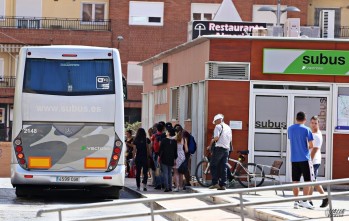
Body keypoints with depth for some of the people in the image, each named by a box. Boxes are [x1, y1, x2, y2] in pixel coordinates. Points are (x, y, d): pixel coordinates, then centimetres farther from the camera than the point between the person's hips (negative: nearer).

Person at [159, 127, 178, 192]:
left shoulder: (164, 140, -10)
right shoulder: (174, 141, 1)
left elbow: (160, 149, -7)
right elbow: (176, 151, 6)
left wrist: (159, 156, 4)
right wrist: (175, 158, 14)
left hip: (164, 160, -4)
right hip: (171, 160, 4)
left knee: (165, 173, -3)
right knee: (170, 173, 14)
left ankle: (166, 187, -10)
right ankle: (170, 187, 13)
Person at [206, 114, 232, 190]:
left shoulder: (218, 126, -5)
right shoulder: (228, 127, 17)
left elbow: (216, 137, -16)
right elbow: (230, 139, 18)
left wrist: (210, 145, -5)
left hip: (219, 148, -7)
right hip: (226, 149, 7)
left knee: (213, 166, 0)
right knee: (223, 167, 6)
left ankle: (215, 183, -9)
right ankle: (223, 185, 3)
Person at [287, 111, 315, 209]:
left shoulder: (290, 129, 7)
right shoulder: (306, 129, -8)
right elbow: (311, 145, -9)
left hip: (294, 159, 5)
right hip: (305, 158, -5)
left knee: (295, 181, 8)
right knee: (308, 180, 0)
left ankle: (296, 201, 8)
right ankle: (305, 201, -6)